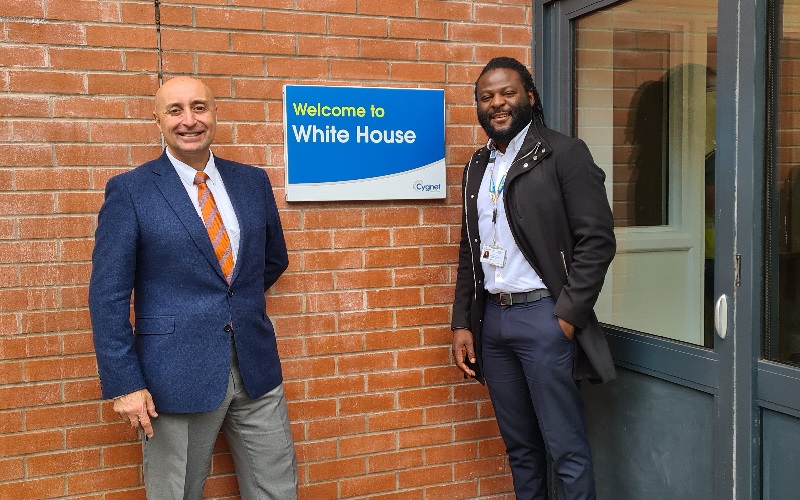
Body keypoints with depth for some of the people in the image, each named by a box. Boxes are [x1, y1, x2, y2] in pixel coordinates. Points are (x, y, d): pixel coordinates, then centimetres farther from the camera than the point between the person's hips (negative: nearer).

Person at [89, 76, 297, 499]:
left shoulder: (253, 181, 6)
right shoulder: (129, 191, -5)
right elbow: (108, 297, -8)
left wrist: (238, 302, 11)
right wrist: (123, 384, -12)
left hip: (256, 368, 4)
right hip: (177, 375, -3)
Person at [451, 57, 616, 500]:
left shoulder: (564, 153, -5)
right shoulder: (477, 166, 14)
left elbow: (597, 240, -10)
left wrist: (567, 317, -15)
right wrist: (461, 323, 11)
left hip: (543, 315, -6)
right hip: (492, 318, 6)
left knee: (566, 450, 0)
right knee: (520, 446, 15)